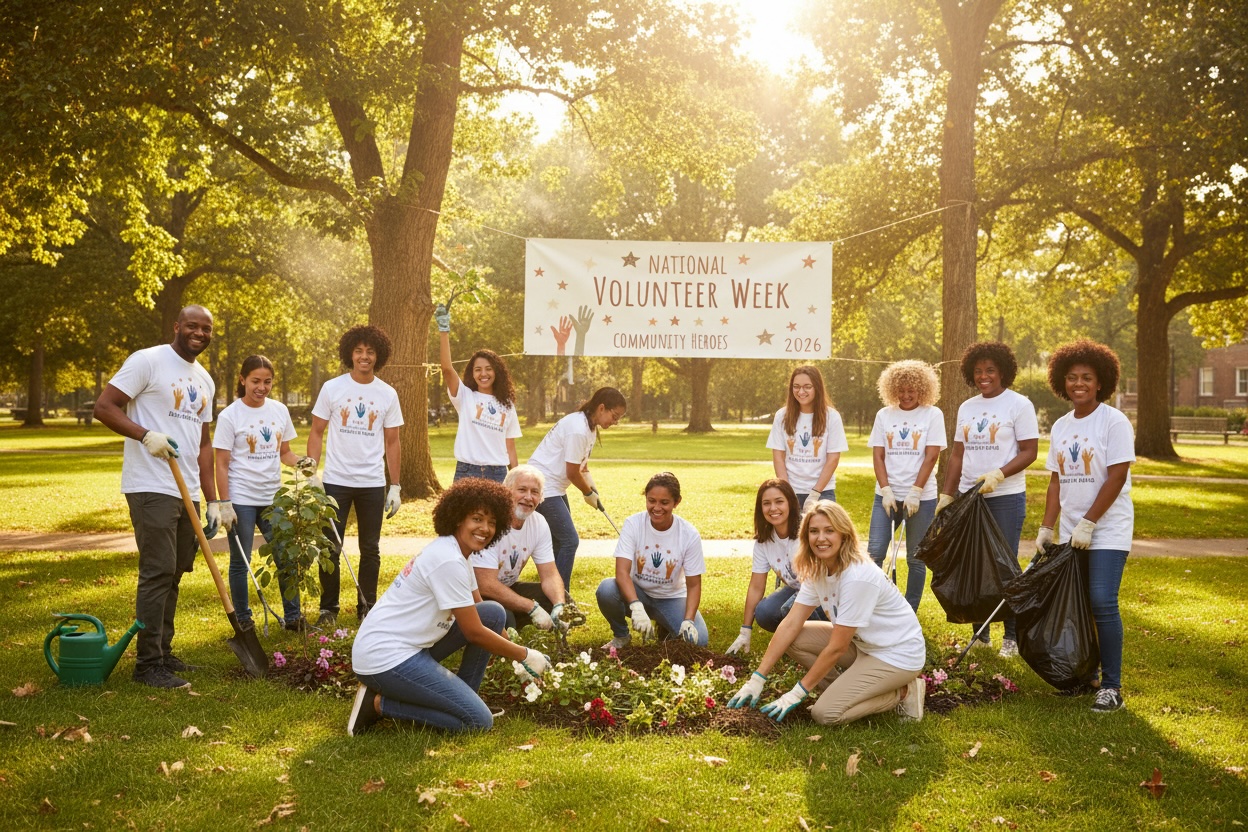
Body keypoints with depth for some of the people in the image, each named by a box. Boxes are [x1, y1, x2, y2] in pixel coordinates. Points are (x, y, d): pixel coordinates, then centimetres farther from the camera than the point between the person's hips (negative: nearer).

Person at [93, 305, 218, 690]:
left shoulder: (204, 380, 17)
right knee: (158, 572, -9)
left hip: (187, 493, 8)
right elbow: (104, 407, -10)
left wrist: (213, 500, 15)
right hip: (151, 488, -7)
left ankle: (163, 653, 22)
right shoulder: (148, 361, -6)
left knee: (174, 574, 11)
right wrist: (146, 435, -24)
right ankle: (148, 664, -1)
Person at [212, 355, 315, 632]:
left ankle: (292, 616, 16)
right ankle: (243, 620, 16)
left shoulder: (279, 411, 6)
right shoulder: (230, 416, -7)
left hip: (273, 498, 4)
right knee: (241, 562, 5)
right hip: (241, 500, -4)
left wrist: (300, 462, -7)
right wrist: (224, 503, -12)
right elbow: (222, 464, -7)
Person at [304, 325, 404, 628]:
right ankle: (328, 609, 14)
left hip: (373, 484, 1)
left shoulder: (388, 394, 3)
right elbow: (316, 433, 2)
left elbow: (392, 442, 6)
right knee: (331, 549, 3)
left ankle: (367, 608, 19)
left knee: (370, 549, 8)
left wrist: (395, 486, 3)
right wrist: (312, 474, -9)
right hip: (336, 481, -1)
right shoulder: (332, 388, -1)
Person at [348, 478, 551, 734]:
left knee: (493, 613, 6)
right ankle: (380, 703, -4)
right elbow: (474, 632, -16)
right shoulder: (449, 562, -19)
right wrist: (525, 656, -5)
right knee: (479, 721, -11)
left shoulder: (454, 552, 11)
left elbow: (482, 620, 19)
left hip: (407, 646, 10)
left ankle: (460, 700, 10)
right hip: (385, 657, -10)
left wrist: (517, 653, 12)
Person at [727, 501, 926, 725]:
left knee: (825, 713, -19)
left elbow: (837, 647, -24)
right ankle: (850, 688, 4)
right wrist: (757, 678, -11)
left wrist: (798, 693, -18)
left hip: (898, 655, -8)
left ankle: (903, 693, -1)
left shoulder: (858, 577, -29)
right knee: (794, 640, -7)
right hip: (862, 643, 8)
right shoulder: (817, 570, -3)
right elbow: (790, 624, -5)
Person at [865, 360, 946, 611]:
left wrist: (915, 492, -13)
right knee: (874, 552, -5)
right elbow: (878, 456, 4)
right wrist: (886, 491, -7)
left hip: (921, 497, -2)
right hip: (887, 495, 2)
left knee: (916, 558, 5)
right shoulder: (884, 415, 6)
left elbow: (931, 457, -7)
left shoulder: (932, 415, -1)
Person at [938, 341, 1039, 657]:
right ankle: (980, 634, 18)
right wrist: (946, 494, 8)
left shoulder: (1019, 405, -4)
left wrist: (998, 475, -22)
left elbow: (1029, 452, -9)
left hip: (1006, 497, -5)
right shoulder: (966, 408, 12)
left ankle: (1012, 636, 9)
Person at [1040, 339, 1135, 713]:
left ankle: (1112, 686, -6)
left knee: (1102, 602, -14)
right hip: (1071, 532, 6)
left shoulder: (1114, 422, -9)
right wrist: (1046, 528, 6)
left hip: (1108, 530, -6)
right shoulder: (1060, 427, 10)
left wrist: (1088, 523, -16)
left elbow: (1117, 477, -14)